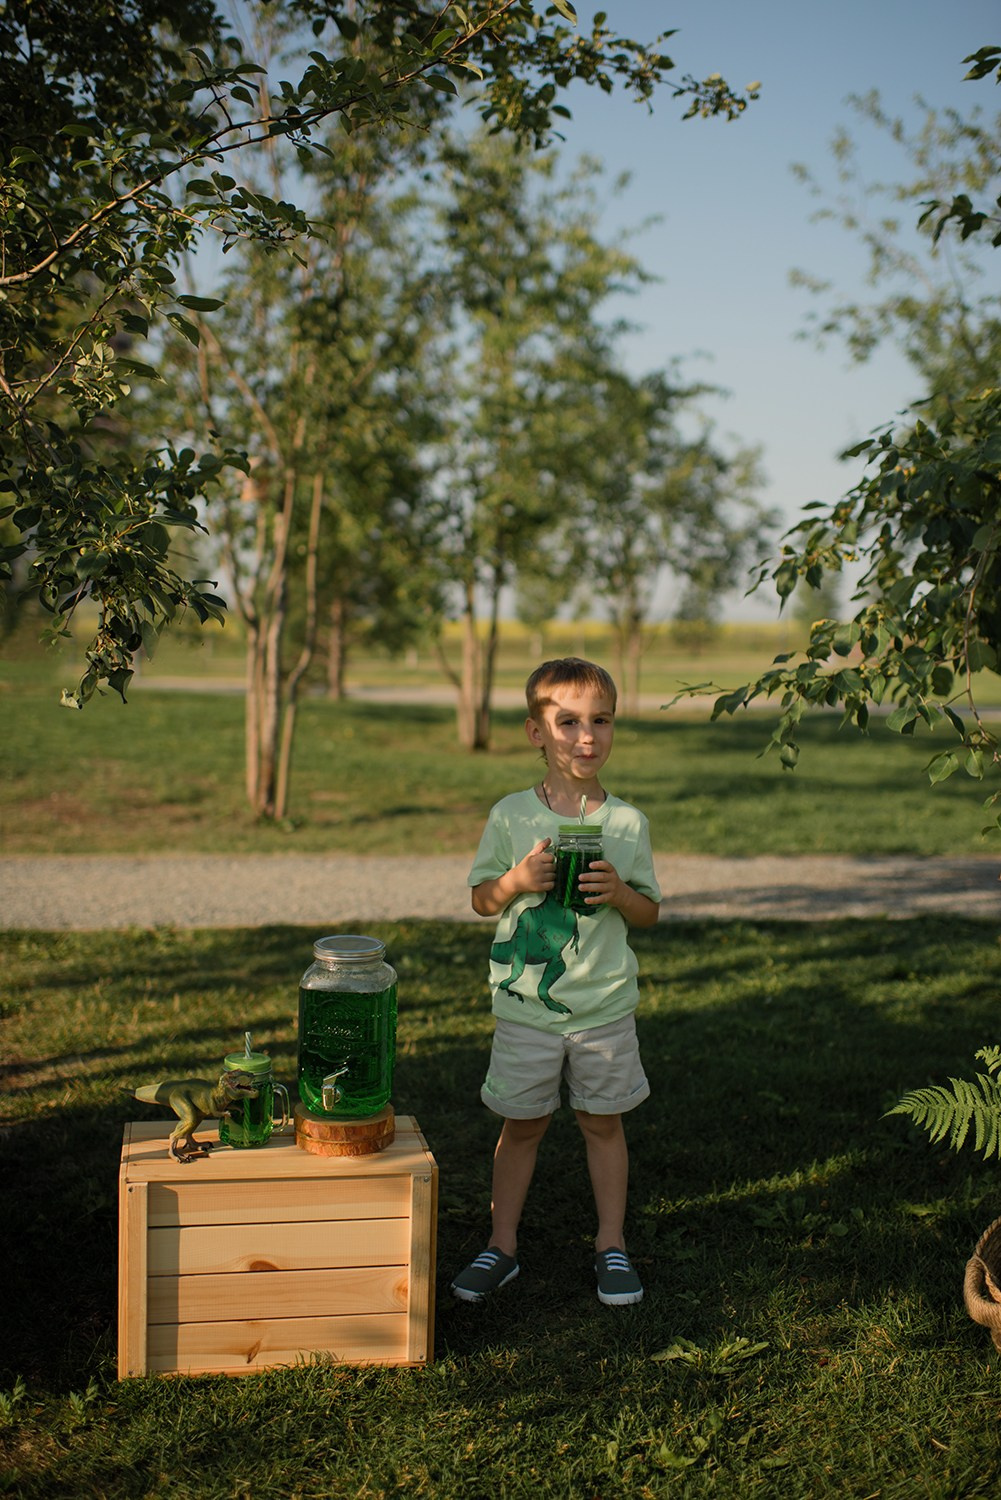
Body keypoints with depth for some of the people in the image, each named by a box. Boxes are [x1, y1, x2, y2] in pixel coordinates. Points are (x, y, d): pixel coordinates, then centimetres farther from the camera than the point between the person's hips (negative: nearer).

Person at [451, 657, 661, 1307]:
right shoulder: (510, 817, -5)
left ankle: (612, 1245, 28)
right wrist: (516, 881, -18)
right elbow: (482, 899, 3)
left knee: (604, 1123, 13)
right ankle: (503, 1245, 25)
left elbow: (650, 912, 5)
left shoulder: (627, 823, -3)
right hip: (526, 1005, 0)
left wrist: (620, 893, -17)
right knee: (521, 1126, 11)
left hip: (605, 1006, 1)